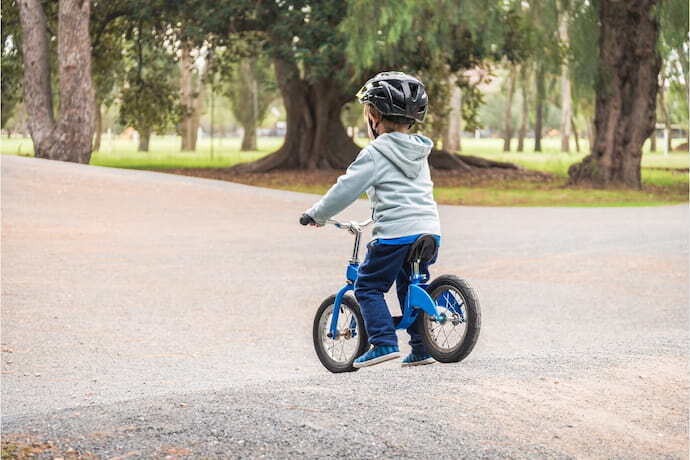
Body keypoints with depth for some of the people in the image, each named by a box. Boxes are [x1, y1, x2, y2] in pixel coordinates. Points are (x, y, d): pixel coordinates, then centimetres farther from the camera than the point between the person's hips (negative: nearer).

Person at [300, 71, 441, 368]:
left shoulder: (375, 154, -6)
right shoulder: (419, 152, 18)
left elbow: (346, 189, -7)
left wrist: (316, 215, 6)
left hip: (394, 234, -7)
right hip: (429, 231, 7)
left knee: (368, 287, 5)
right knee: (410, 287, 19)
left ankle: (384, 342, -7)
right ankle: (421, 348, 15)